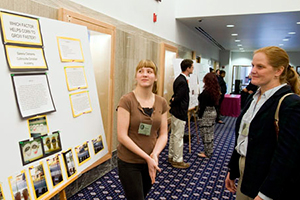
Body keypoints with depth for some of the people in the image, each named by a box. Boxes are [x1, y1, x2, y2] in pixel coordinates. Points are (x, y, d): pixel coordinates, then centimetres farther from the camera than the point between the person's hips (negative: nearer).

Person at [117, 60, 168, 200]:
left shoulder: (162, 103, 0)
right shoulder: (126, 100, -15)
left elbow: (163, 134, 0)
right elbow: (122, 136, -18)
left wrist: (154, 155, -17)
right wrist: (147, 157, -20)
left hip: (151, 162, 5)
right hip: (129, 163, -5)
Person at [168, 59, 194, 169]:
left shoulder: (179, 79, 11)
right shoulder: (182, 81, -21)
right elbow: (178, 98, -22)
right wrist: (172, 102, -5)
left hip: (175, 112, 10)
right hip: (180, 113, -10)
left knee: (173, 135, 18)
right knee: (178, 137, 1)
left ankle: (171, 156, 31)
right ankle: (177, 160, 14)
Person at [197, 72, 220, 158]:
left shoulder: (206, 91, -20)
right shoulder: (215, 90, 6)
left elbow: (203, 105, -20)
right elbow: (215, 103, 12)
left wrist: (199, 115, -13)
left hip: (206, 114, -9)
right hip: (213, 112, 9)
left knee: (205, 134, 1)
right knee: (210, 133, 17)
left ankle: (207, 153, 11)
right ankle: (210, 151, 29)